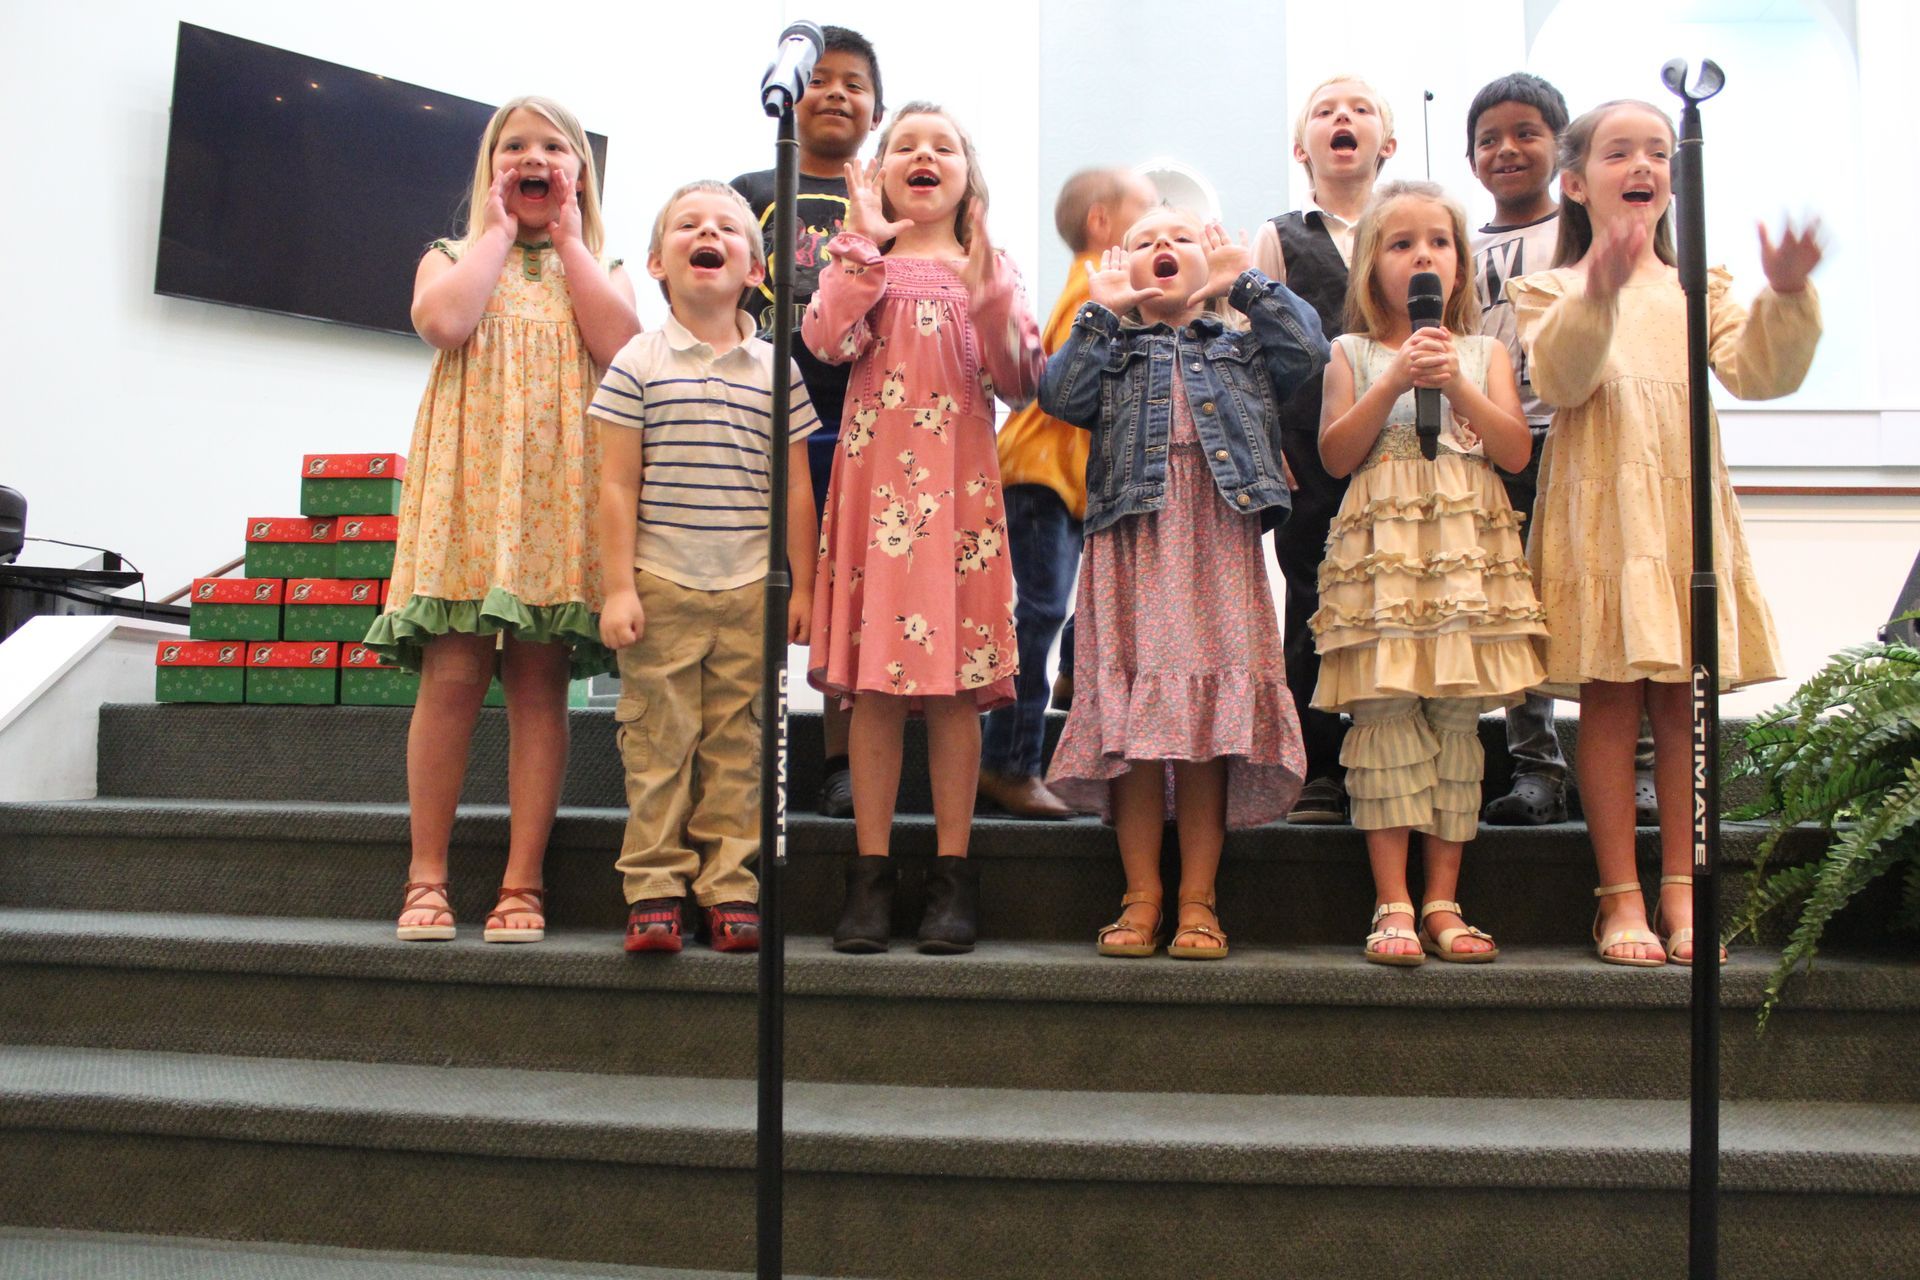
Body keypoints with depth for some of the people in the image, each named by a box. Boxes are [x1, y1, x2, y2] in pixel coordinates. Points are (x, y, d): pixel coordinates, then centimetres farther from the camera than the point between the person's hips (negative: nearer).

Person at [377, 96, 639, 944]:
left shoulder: (602, 270, 19)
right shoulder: (455, 257, 17)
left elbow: (622, 346, -4)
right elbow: (441, 321, -8)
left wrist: (570, 240, 4)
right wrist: (499, 230, 4)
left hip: (561, 485, 1)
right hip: (470, 479, 0)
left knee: (541, 681, -2)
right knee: (452, 673, -8)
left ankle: (522, 882, 1)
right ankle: (427, 876, 0)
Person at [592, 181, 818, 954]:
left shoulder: (776, 370, 7)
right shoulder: (639, 364, 2)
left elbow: (794, 487, 8)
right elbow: (619, 484, 0)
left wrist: (802, 587, 6)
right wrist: (618, 588, -6)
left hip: (750, 587, 2)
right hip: (660, 585, -1)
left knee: (737, 743, 5)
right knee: (657, 739, 1)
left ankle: (730, 888, 12)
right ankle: (653, 888, 10)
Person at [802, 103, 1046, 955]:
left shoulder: (991, 271, 13)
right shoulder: (865, 263, 12)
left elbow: (1020, 383, 0)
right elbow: (827, 341, -9)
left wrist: (985, 295, -11)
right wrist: (864, 245, -5)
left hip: (958, 483, 0)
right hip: (876, 479, 0)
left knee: (955, 681, -1)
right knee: (872, 681, -1)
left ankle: (952, 872, 7)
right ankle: (871, 871, 6)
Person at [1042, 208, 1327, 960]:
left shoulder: (1240, 344, 20)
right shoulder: (1111, 348, 18)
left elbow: (1309, 351, 2)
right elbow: (1059, 396, -1)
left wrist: (1244, 284, 7)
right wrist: (1102, 312, 0)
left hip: (1218, 543, 1)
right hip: (1132, 542, 0)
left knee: (1213, 721, -2)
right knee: (1131, 720, -3)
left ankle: (1197, 902, 5)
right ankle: (1140, 899, 5)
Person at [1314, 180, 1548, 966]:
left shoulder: (1483, 352, 15)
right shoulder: (1353, 353, 10)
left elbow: (1516, 452, 4)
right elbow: (1335, 455, -1)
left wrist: (1457, 384, -7)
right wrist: (1395, 381, -8)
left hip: (1466, 550, 2)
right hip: (1383, 549, -2)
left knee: (1457, 720, 1)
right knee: (1386, 716, -9)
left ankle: (1442, 902, 8)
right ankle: (1392, 906, -4)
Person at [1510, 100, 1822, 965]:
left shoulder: (1700, 290, 17)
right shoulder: (1551, 290, 7)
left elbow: (1757, 373, 1)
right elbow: (1559, 381, -13)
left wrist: (1785, 297, -16)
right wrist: (1599, 293, -28)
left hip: (1687, 511, 3)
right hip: (1600, 511, -3)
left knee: (1685, 699, 2)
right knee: (1610, 698, -5)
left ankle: (1680, 892, 9)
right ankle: (1621, 898, 1)